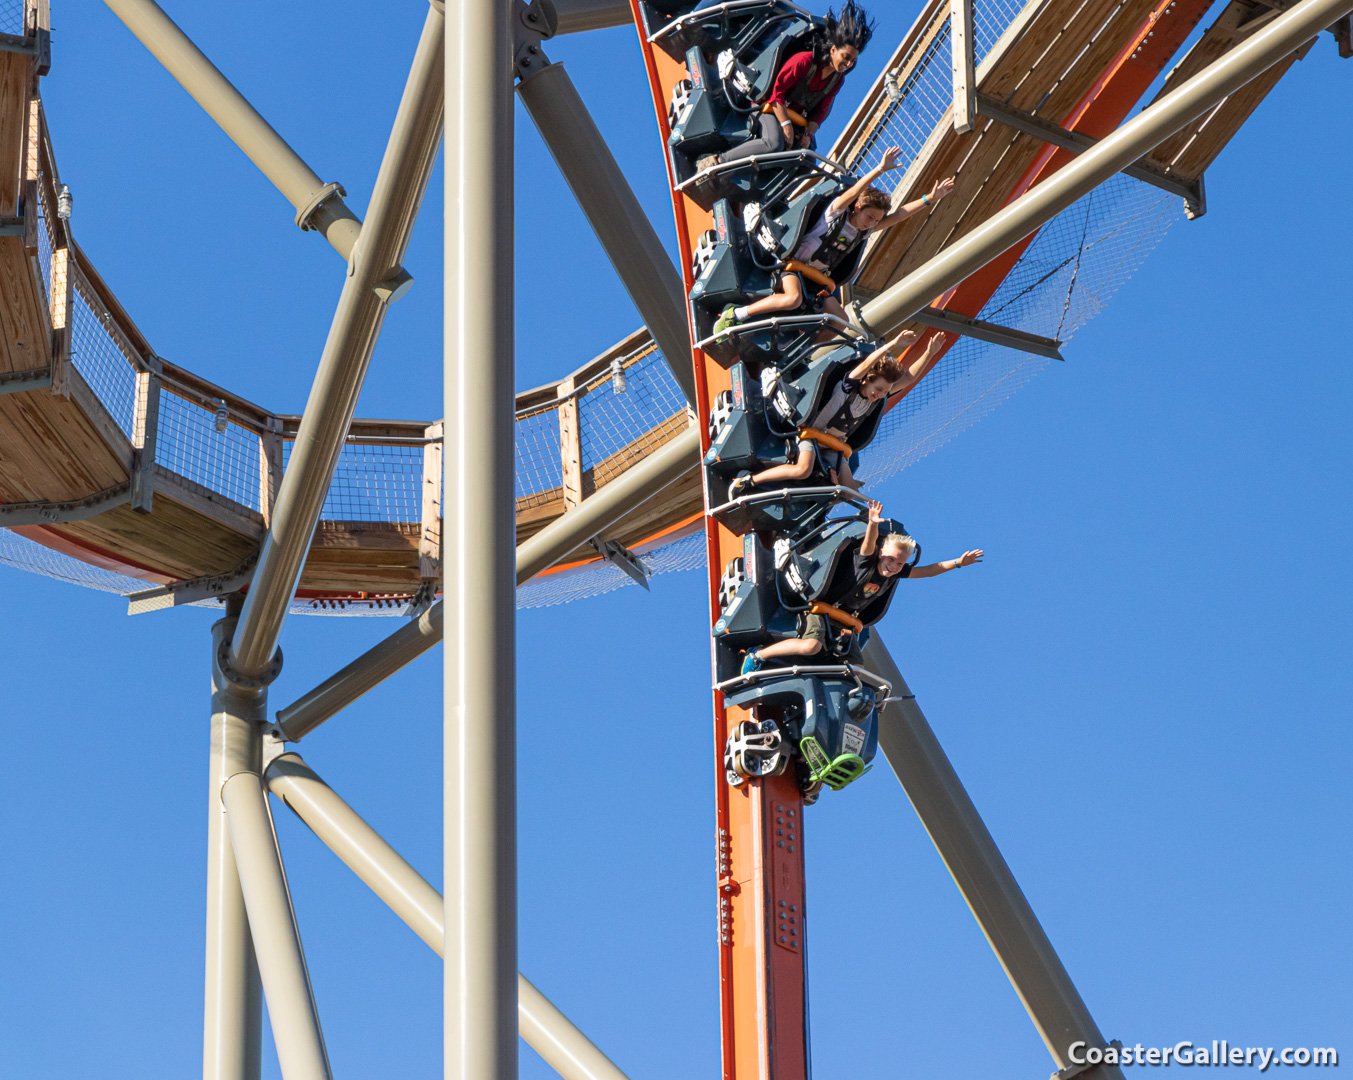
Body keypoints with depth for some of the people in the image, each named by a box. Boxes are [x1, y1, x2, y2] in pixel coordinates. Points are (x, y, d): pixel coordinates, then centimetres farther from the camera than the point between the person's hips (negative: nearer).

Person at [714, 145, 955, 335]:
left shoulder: (865, 231, 7)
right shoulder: (836, 213, -11)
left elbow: (897, 216, 2)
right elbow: (852, 193, -29)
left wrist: (929, 200, -7)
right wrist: (880, 170, -40)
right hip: (794, 265, -8)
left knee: (841, 321, -2)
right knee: (792, 299, -37)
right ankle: (735, 314, -31)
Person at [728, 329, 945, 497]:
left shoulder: (879, 398, -2)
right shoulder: (849, 386, -19)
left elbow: (908, 378, -6)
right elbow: (865, 365, -37)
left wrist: (928, 354, -20)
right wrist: (893, 345, -47)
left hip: (834, 447, 6)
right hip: (813, 434, -6)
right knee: (803, 470, -33)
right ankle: (747, 481, -25)